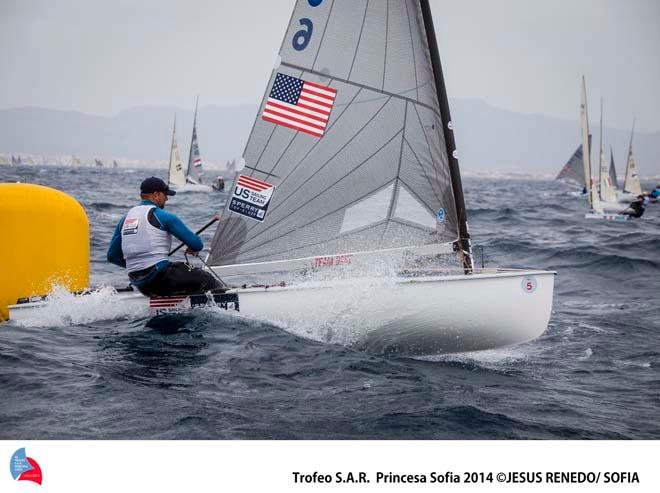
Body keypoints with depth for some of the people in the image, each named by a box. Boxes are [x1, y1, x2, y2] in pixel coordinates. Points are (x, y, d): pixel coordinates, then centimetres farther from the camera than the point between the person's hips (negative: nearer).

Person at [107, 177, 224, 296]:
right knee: (207, 279, 6)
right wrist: (192, 249, 20)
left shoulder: (125, 218, 15)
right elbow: (197, 244, -4)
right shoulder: (163, 216, -4)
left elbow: (112, 257, 18)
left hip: (140, 286, 7)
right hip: (160, 277, -7)